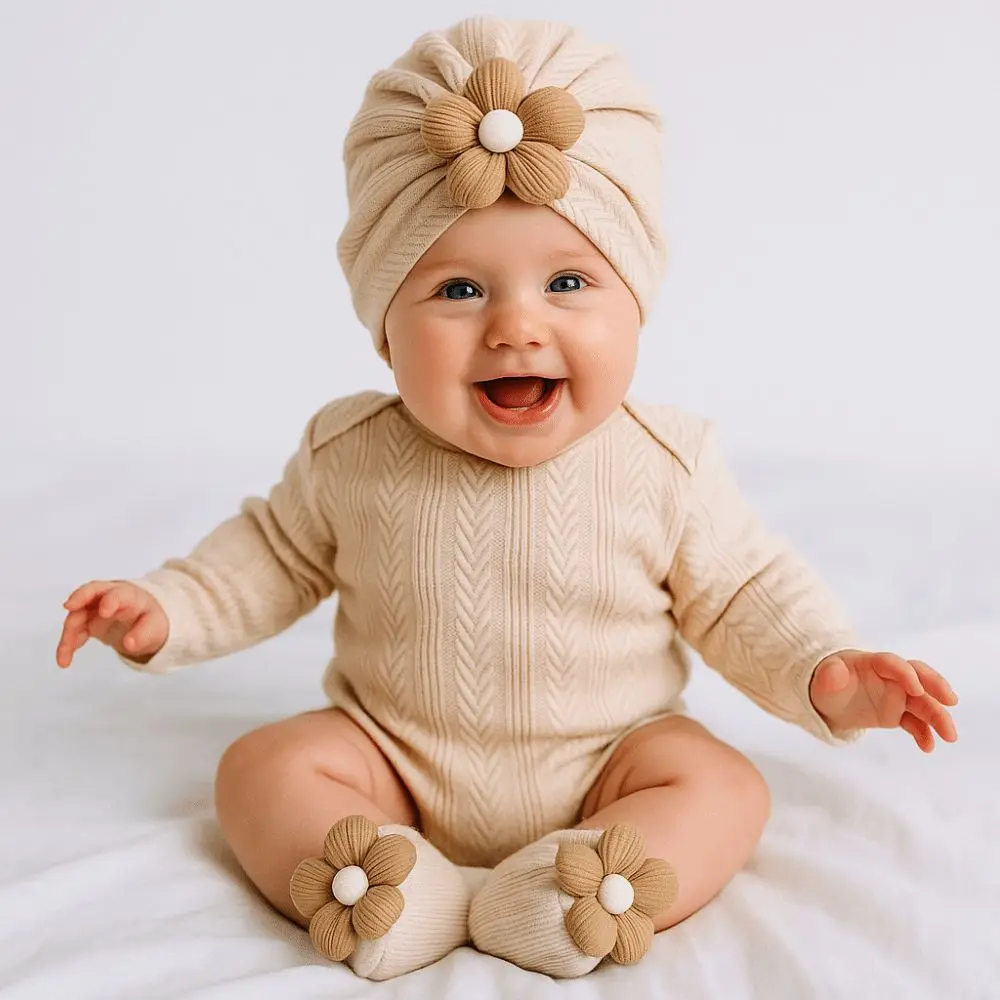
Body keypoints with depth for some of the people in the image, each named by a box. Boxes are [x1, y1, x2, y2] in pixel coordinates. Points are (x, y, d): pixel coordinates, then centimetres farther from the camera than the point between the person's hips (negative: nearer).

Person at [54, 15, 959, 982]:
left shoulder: (664, 465, -14)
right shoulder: (352, 455, -11)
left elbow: (742, 592, -3)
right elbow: (277, 555, 6)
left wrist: (823, 673, -18)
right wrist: (167, 609, -5)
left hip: (601, 768, 0)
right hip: (394, 764, 1)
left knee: (723, 787, -20)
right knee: (263, 766, -16)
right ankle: (410, 896, -30)